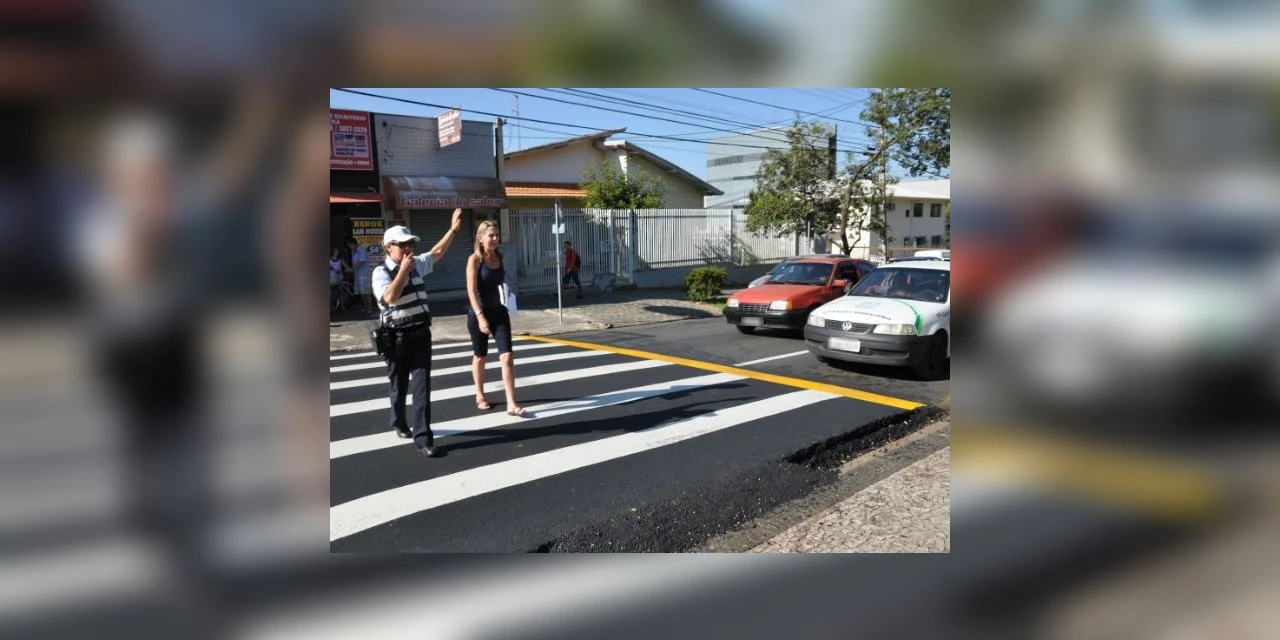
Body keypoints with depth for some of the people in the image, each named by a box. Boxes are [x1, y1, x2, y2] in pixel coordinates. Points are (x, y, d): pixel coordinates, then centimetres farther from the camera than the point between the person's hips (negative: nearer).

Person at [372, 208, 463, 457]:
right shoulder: (381, 272, -10)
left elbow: (438, 252, 21)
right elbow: (390, 297, -26)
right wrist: (404, 270, -19)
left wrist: (453, 228, 16)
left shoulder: (417, 264, 8)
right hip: (397, 337, -4)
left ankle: (422, 436, 0)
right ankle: (399, 422, 40)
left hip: (421, 333, 4)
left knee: (422, 385, -1)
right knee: (399, 384, 14)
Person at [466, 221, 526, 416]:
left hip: (499, 312, 4)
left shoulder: (499, 257, 6)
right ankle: (480, 396, 33)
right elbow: (471, 291, -16)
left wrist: (507, 302, 12)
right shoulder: (475, 259, -10)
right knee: (480, 356, 12)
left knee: (507, 357, -7)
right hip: (479, 313, -4)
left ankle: (511, 404, -6)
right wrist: (480, 316, -24)